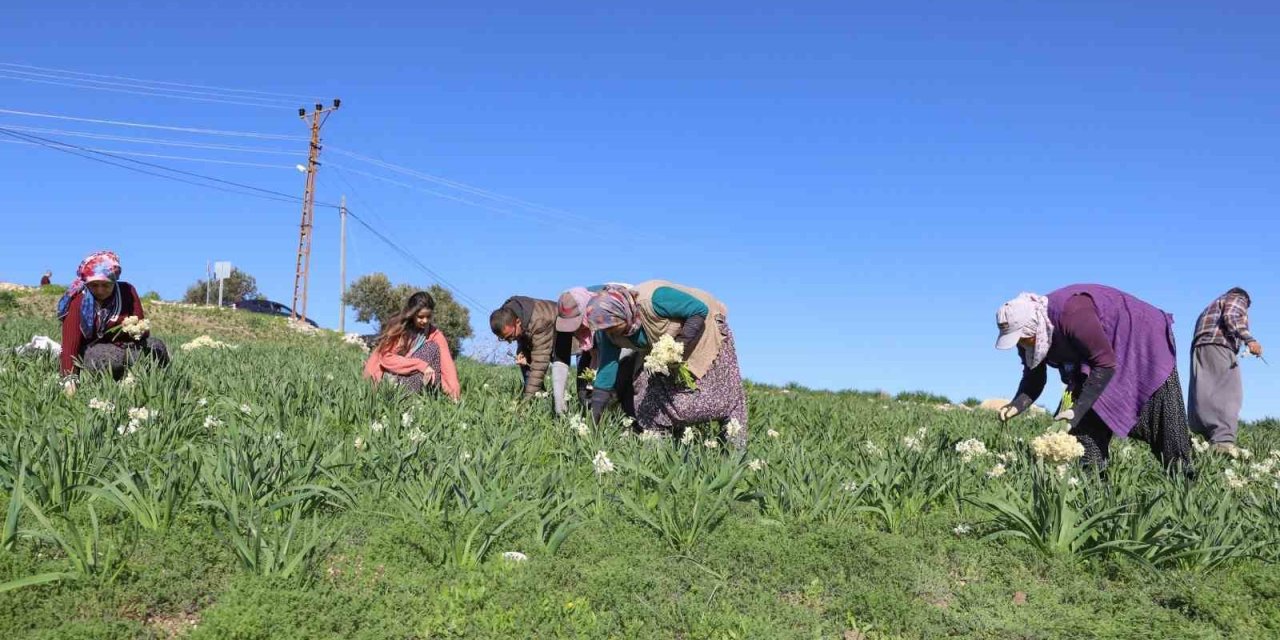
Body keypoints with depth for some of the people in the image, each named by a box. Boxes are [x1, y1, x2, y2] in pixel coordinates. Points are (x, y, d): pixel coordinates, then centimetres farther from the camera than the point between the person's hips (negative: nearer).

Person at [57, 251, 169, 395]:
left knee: (156, 347, -26)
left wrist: (138, 331, -28)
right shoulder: (78, 301, -13)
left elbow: (143, 327, -1)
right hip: (92, 349, -3)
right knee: (111, 359, -37)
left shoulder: (127, 291, -5)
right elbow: (70, 340, -22)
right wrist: (69, 378, -35)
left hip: (125, 345, 3)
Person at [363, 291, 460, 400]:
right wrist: (420, 365, -27)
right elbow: (386, 358, -17)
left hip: (413, 377, 4)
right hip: (390, 376, -4)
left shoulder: (435, 334, -6)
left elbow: (446, 362, -20)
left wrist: (454, 387, -38)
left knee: (433, 348, -19)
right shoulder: (397, 327, -10)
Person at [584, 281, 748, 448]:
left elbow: (701, 310, -32)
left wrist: (680, 345, -37)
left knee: (722, 392, -6)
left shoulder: (652, 300, -40)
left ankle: (735, 449, 6)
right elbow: (607, 369, -14)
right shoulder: (610, 333, -18)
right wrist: (593, 421, -15)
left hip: (702, 329, -6)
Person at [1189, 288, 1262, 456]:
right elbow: (1230, 317, -6)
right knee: (1227, 393, -21)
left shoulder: (1213, 305, 39)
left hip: (1200, 347, 9)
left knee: (1205, 394, 0)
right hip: (1218, 345, -9)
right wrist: (1249, 339, -17)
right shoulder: (1237, 299, 16)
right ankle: (1223, 440, -38)